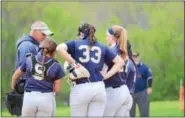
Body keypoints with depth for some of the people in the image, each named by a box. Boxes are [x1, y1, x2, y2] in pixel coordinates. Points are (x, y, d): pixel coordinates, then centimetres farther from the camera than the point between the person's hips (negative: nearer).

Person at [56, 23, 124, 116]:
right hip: (99, 88, 3)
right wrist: (106, 76, 8)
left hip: (80, 88, -3)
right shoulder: (102, 48, 15)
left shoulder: (76, 44, 6)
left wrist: (72, 63, -8)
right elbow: (120, 61, 14)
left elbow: (59, 48, -12)